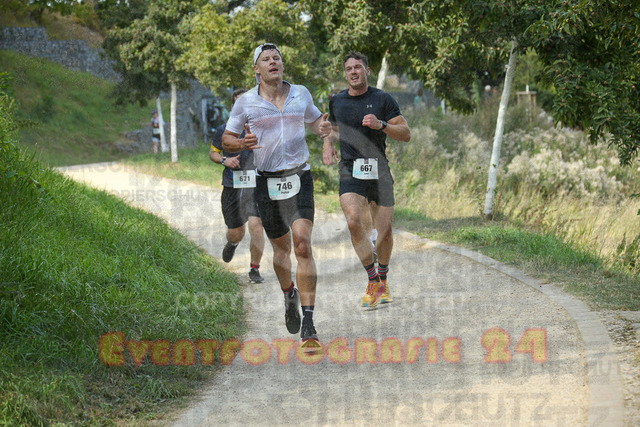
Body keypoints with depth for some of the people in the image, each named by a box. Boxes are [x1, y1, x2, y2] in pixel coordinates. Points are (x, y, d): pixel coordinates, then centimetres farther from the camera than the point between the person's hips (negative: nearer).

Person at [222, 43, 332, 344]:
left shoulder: (300, 93, 7)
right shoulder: (246, 102, 2)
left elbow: (315, 120, 23)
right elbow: (226, 139, 8)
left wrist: (323, 128, -1)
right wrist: (242, 143, -15)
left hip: (299, 178, 0)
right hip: (266, 182, 0)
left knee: (303, 246, -15)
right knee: (281, 248, 10)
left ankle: (308, 325, -18)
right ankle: (290, 295, 44)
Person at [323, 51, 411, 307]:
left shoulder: (383, 99, 1)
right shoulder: (337, 102, 11)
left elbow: (406, 134, -1)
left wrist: (381, 125, -17)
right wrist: (328, 144, 8)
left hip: (379, 171, -1)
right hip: (351, 172, 1)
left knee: (385, 231, 1)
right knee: (354, 221, -23)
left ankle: (382, 279, 27)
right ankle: (373, 282, -13)